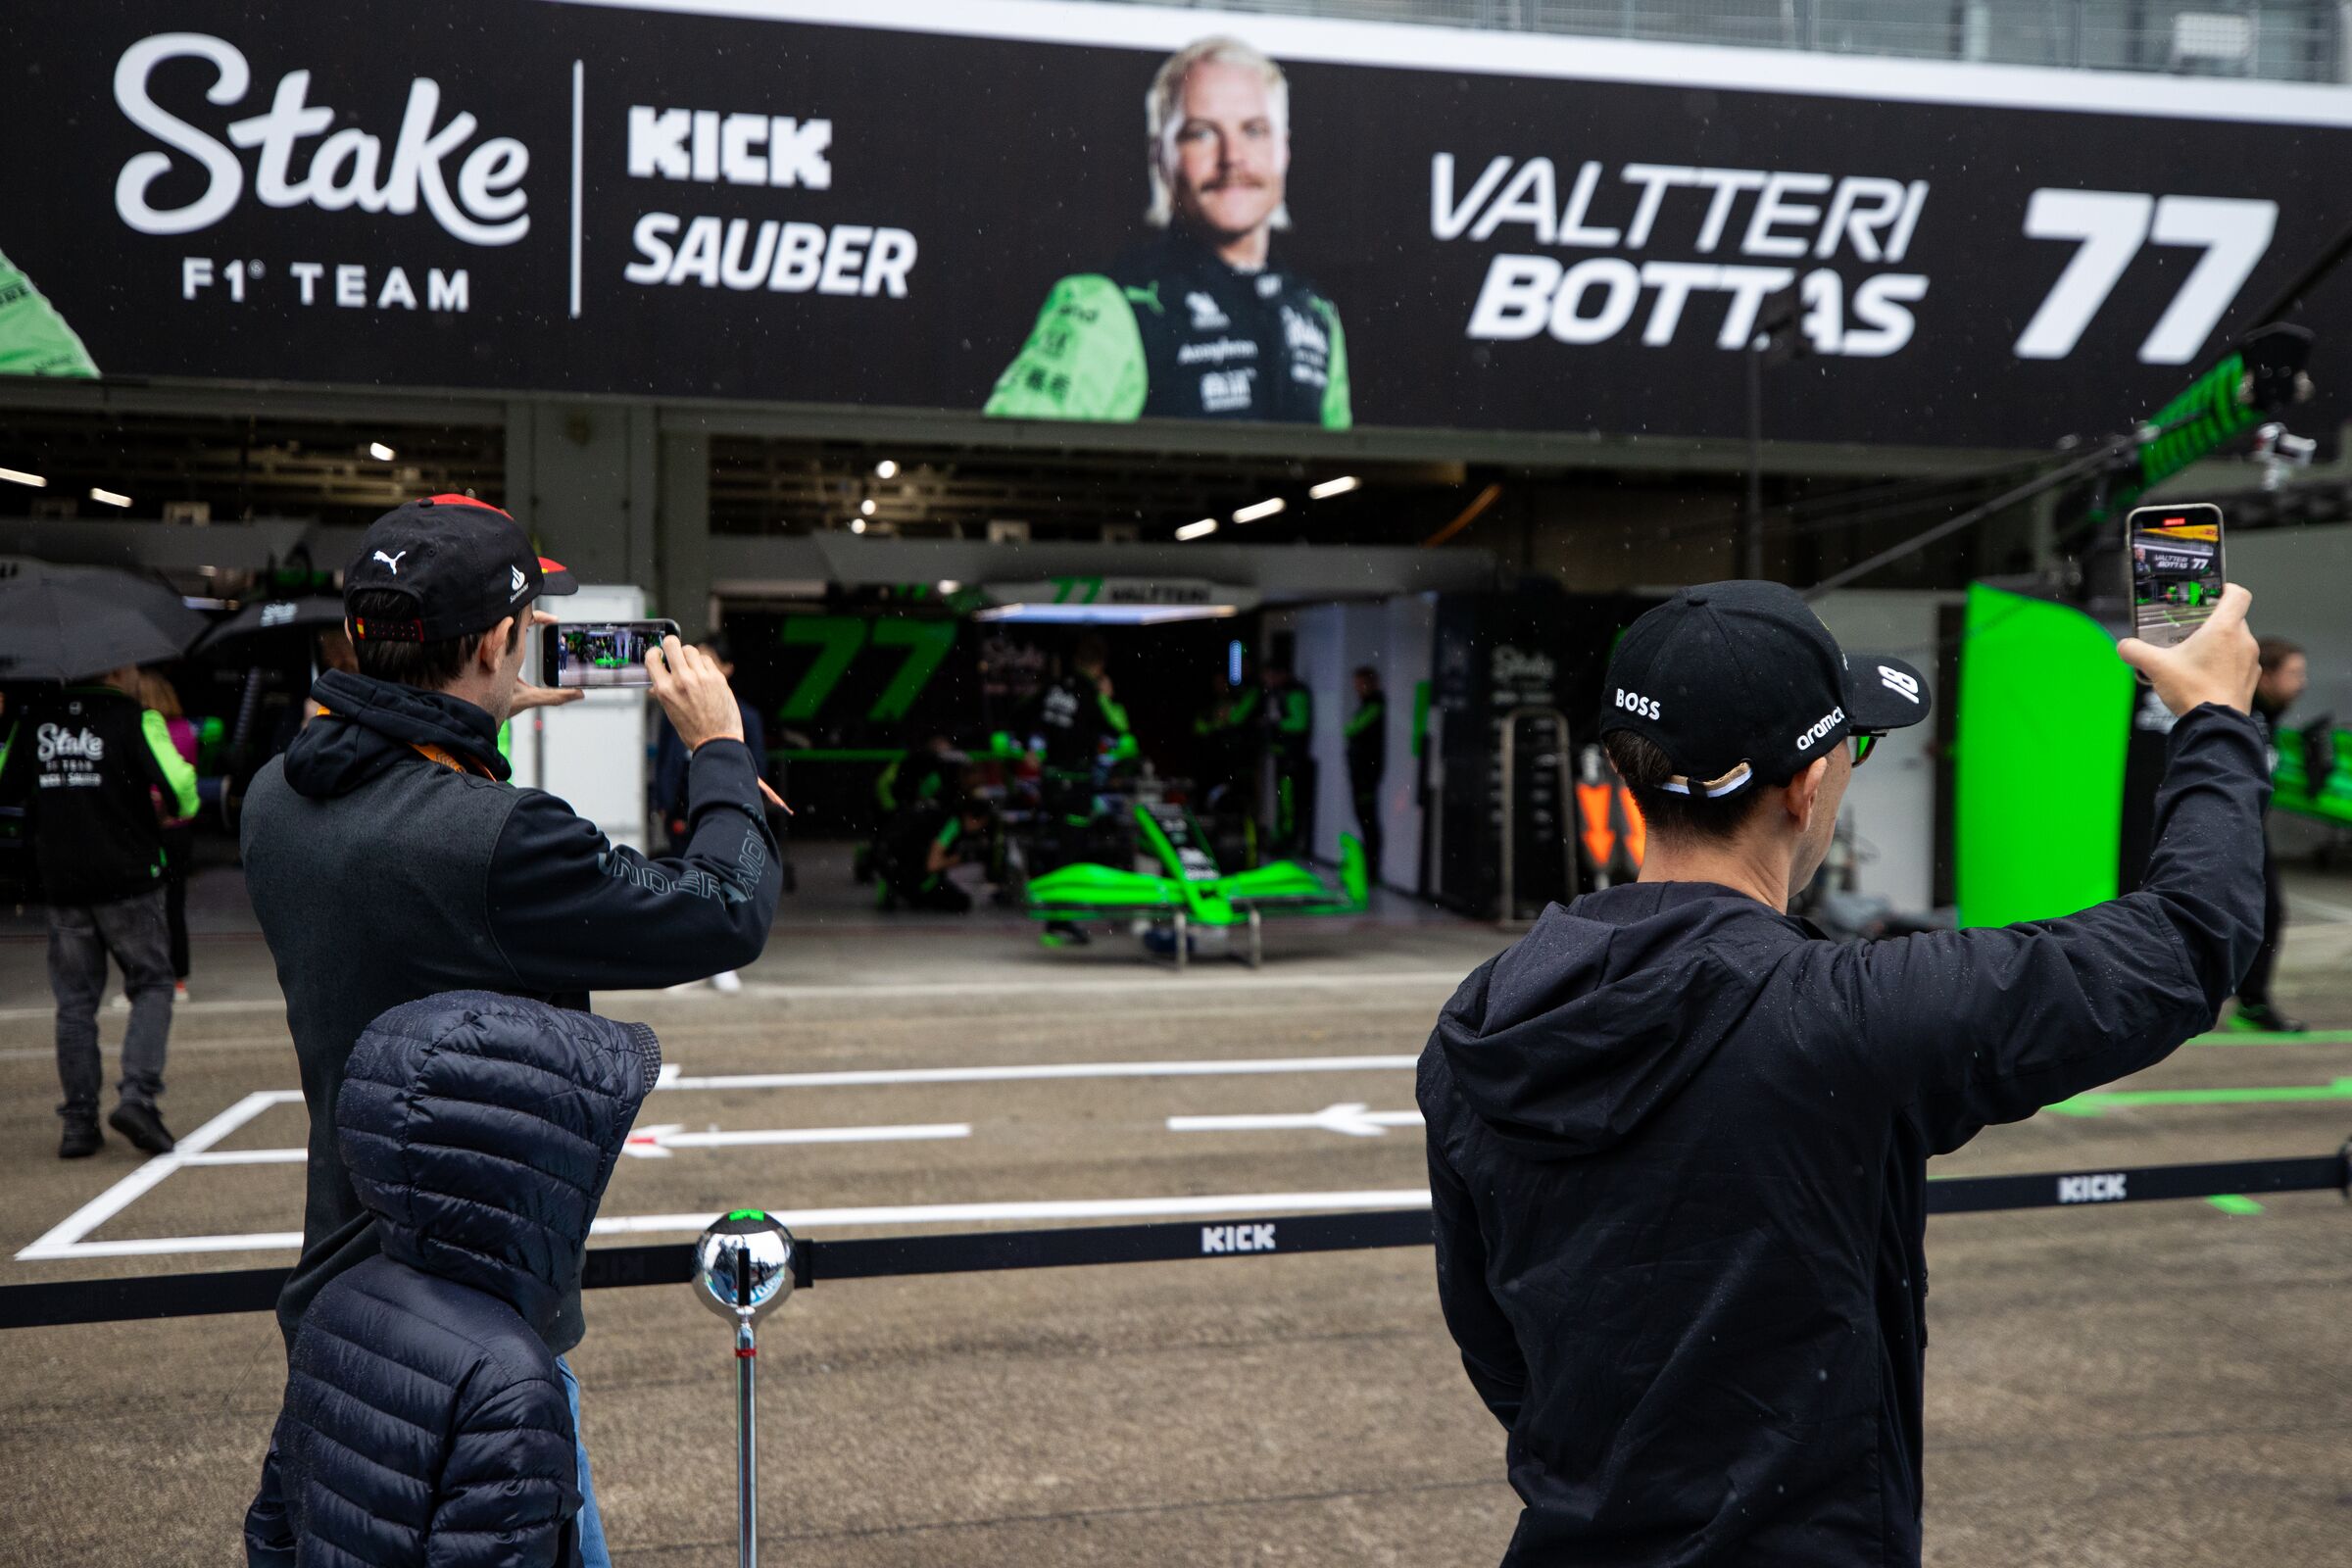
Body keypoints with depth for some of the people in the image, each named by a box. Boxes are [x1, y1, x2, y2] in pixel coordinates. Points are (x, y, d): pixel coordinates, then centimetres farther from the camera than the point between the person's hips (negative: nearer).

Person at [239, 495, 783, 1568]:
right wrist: (719, 746, -5)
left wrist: (471, 725, 15)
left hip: (339, 1293, 9)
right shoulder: (493, 840, -29)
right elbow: (730, 915, -19)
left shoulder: (276, 796, -3)